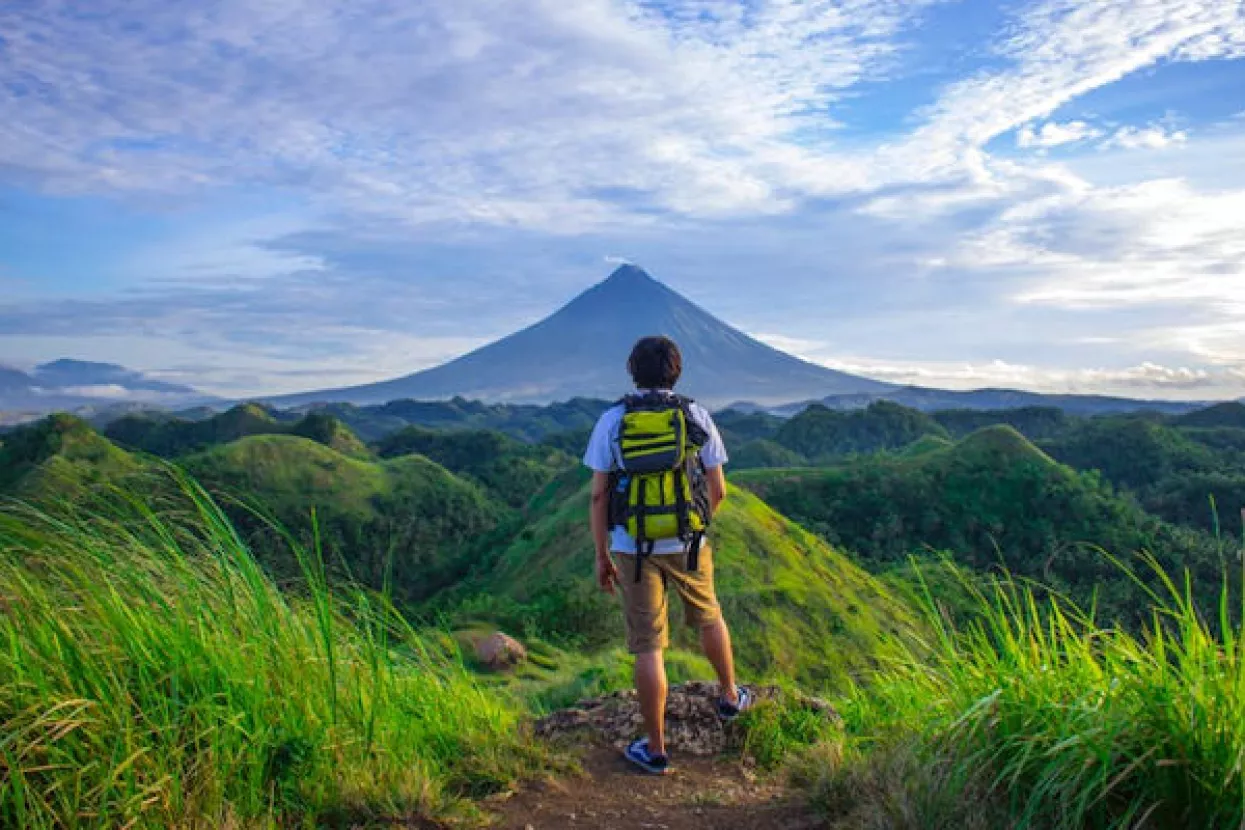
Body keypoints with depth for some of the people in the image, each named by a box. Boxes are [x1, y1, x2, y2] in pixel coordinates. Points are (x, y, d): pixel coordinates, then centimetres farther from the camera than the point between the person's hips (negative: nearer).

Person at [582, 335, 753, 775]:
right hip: (687, 544, 1)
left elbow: (598, 495, -6)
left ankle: (655, 749, 13)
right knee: (708, 617, 26)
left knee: (648, 647, 5)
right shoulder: (697, 416, -3)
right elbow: (718, 489, 2)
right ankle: (730, 697, 46)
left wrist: (602, 556, 3)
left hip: (633, 546, -1)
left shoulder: (611, 421, -5)